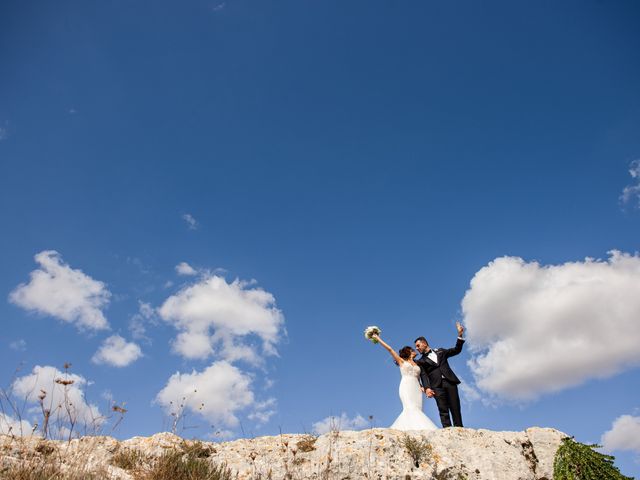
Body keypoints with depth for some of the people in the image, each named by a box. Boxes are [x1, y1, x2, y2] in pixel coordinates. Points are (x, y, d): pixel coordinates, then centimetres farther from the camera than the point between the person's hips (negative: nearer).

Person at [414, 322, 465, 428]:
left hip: (450, 382, 1)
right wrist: (426, 388, -18)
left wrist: (460, 335, 10)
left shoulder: (440, 351, 21)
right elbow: (423, 376, 0)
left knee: (456, 409, -4)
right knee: (443, 410, -10)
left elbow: (457, 350, 20)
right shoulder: (420, 361, 15)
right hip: (437, 386, -1)